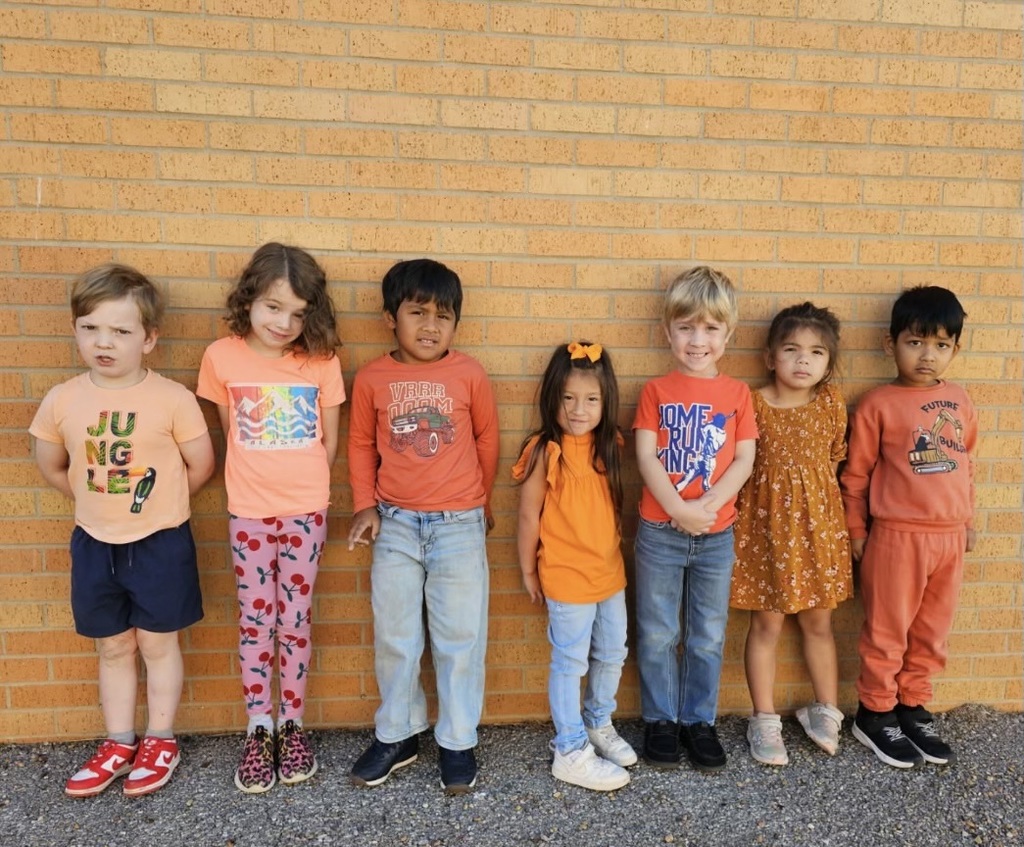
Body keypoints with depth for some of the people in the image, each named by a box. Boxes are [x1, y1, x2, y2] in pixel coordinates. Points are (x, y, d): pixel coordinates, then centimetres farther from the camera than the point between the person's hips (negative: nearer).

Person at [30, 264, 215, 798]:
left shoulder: (172, 399, -15)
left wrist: (157, 505, 4)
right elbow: (51, 467, 10)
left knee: (158, 643, 10)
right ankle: (118, 745, 33)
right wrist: (98, 500, 6)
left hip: (160, 542, -3)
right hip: (94, 544, 4)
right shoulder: (62, 401, -5)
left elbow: (201, 463, -6)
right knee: (112, 648, 17)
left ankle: (160, 742, 28)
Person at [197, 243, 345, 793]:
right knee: (255, 621, 10)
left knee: (295, 621, 10)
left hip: (306, 512, 0)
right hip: (248, 514, 0)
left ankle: (292, 725, 26)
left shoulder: (321, 361, -6)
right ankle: (258, 730, 25)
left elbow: (329, 442, 3)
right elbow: (229, 434, 5)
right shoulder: (222, 357, -5)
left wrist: (302, 484, 7)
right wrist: (259, 479, 6)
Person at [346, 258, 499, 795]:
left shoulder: (469, 375, -7)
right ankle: (397, 735, 32)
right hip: (394, 524, 2)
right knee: (393, 636, 13)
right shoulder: (373, 378, -3)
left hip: (460, 525, -1)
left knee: (460, 636, 7)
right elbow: (361, 445, 8)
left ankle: (458, 742, 25)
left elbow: (487, 439, 6)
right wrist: (365, 506, 0)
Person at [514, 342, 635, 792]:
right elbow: (529, 514, -10)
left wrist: (613, 553, 11)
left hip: (610, 571, 6)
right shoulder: (545, 450, -16)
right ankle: (570, 751, 24)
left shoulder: (607, 445, 1)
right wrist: (528, 570, -3)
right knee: (570, 663, 6)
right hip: (566, 576, -6)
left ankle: (598, 724, 43)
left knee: (612, 654, 20)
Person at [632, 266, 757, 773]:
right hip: (659, 532, -1)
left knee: (708, 637, 13)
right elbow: (645, 456, -8)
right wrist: (678, 509, -18)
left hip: (716, 535, 1)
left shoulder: (736, 393, 2)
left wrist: (706, 505, -16)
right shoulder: (656, 391, -1)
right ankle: (659, 720, 28)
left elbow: (744, 460, -3)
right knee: (657, 635, 10)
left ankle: (699, 720, 31)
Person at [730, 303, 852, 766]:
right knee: (766, 624, 8)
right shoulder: (754, 405, -12)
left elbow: (836, 459, 8)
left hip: (818, 523, 3)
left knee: (818, 622, 16)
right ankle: (764, 720, 24)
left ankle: (826, 711, 36)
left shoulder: (832, 404, -2)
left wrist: (817, 502, 4)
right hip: (766, 524, -3)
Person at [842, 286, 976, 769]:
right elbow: (856, 473, -4)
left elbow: (966, 463, 16)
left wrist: (966, 521, 16)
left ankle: (913, 707, 33)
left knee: (931, 632, 16)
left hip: (949, 537, 5)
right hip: (897, 536, -5)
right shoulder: (878, 404, -9)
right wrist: (856, 531, -1)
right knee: (887, 632, 8)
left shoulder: (960, 402, 6)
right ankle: (875, 714, 24)